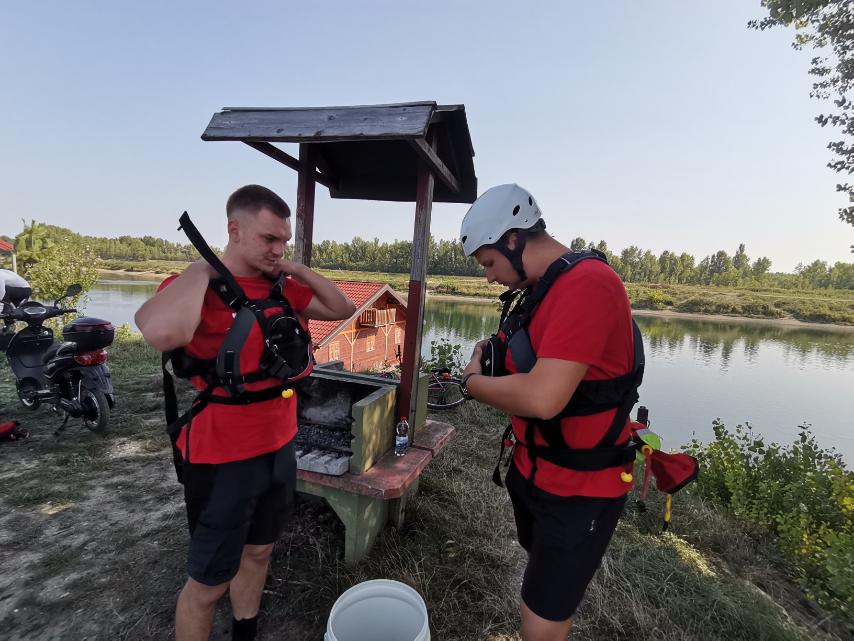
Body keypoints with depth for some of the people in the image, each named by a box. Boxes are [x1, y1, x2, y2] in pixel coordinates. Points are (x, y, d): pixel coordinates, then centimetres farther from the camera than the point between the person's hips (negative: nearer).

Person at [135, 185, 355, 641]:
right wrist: (201, 267, -24)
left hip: (280, 449, 7)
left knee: (258, 553, 26)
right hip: (223, 460, -7)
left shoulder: (281, 288, 2)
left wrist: (299, 270, -4)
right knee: (208, 583, 12)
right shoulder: (197, 287, -18)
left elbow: (343, 310, 8)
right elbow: (163, 334, -40)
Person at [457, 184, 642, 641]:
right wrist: (498, 358, -4)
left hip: (580, 489, -9)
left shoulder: (586, 283, -27)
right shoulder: (544, 287, 4)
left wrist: (473, 381, -17)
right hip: (533, 471, 9)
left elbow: (543, 398, -35)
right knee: (543, 578, 28)